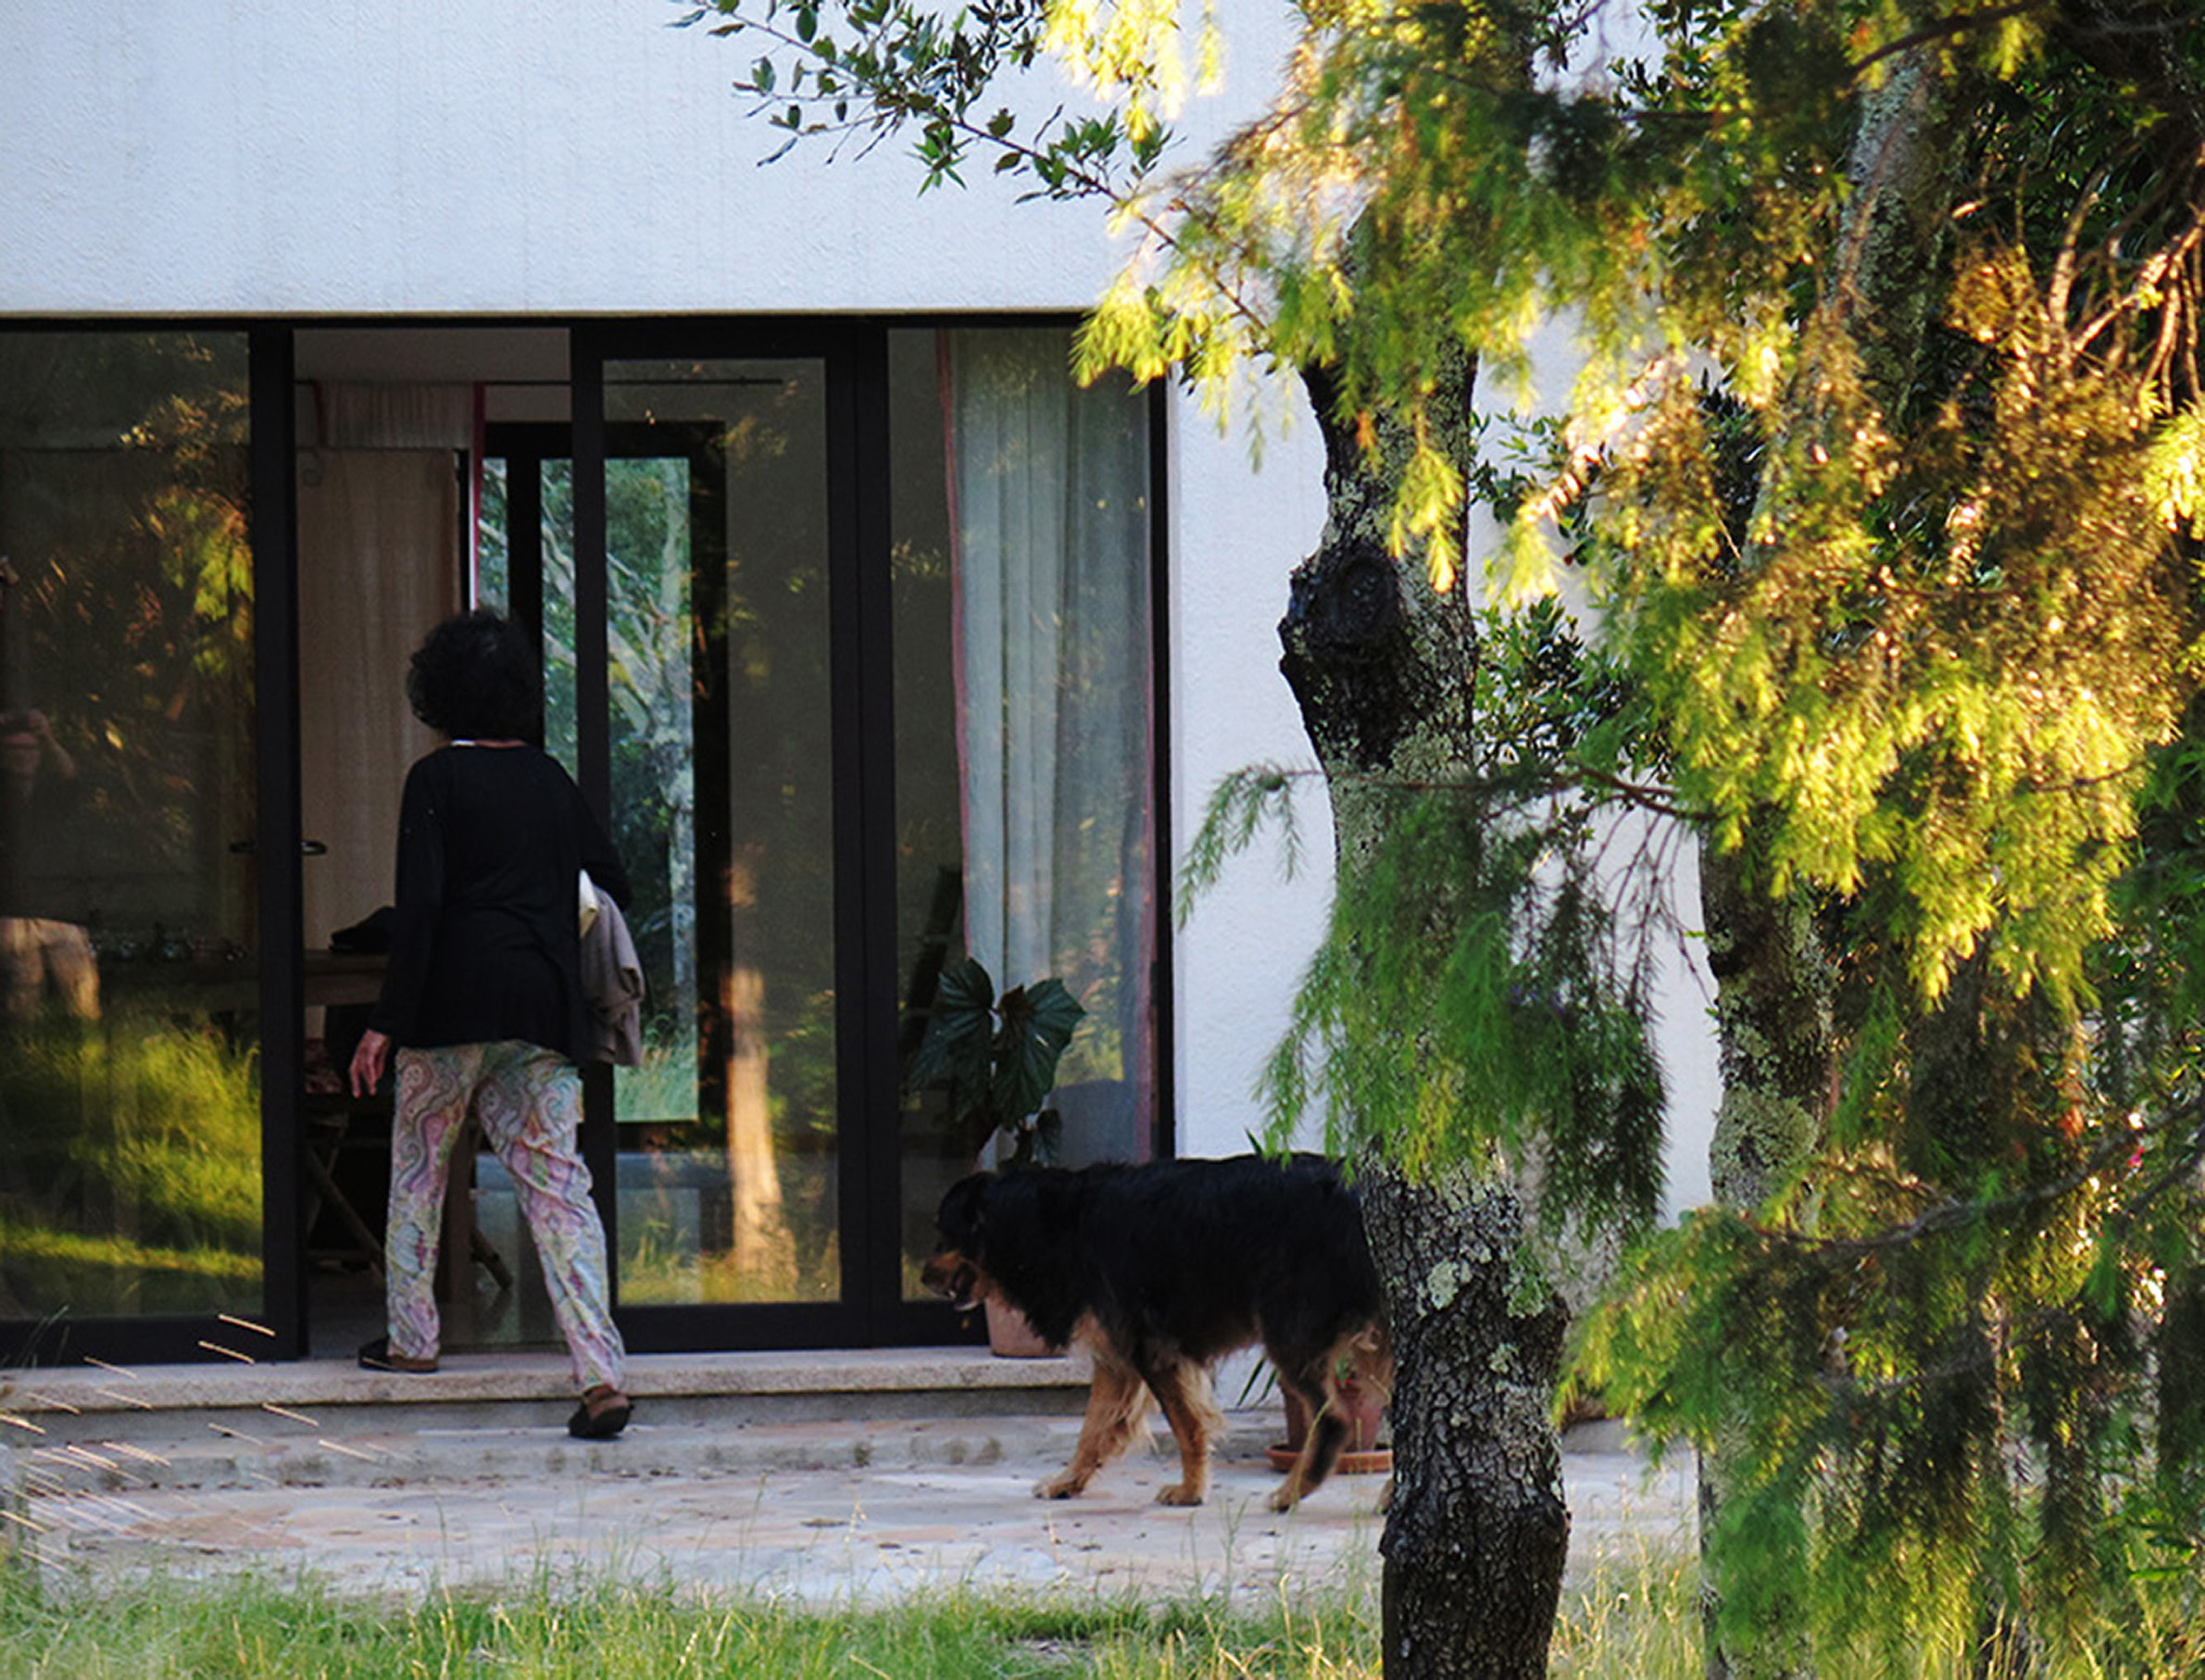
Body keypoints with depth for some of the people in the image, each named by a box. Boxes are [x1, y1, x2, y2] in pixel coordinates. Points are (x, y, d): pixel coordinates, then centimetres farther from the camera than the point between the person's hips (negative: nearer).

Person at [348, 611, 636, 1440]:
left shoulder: (437, 780, -6)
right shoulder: (549, 780, 10)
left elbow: (419, 905, -12)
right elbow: (612, 884, 15)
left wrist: (386, 1022, -11)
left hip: (456, 999, -4)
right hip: (544, 1008, 4)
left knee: (418, 1166, 18)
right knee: (558, 1185, -1)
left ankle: (411, 1335, 26)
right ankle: (601, 1373, -13)